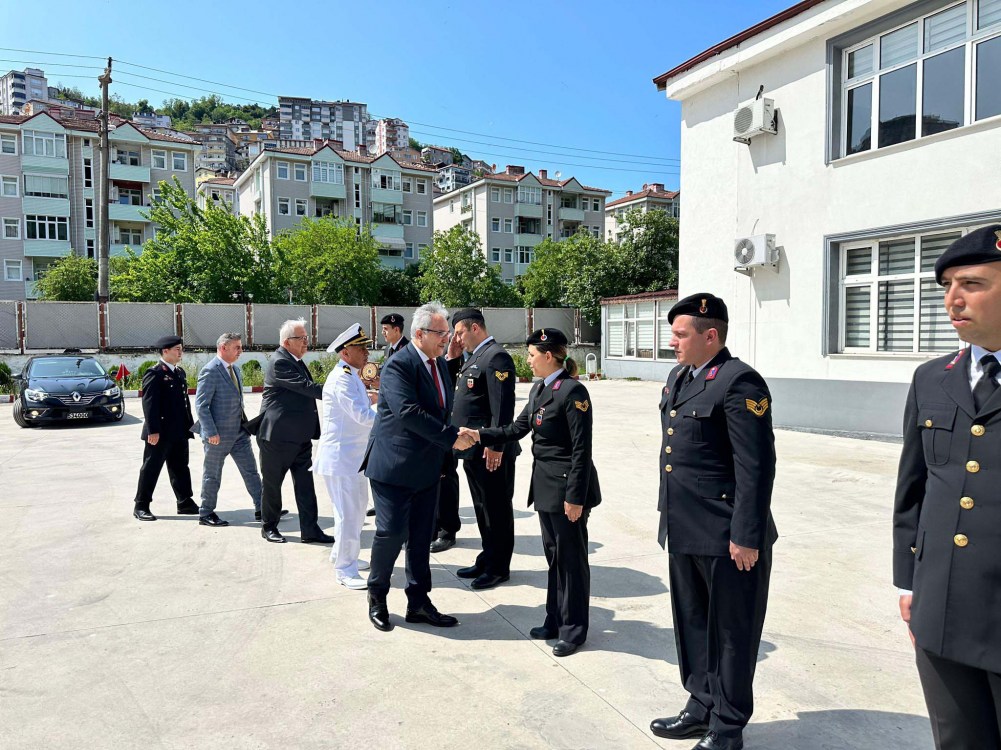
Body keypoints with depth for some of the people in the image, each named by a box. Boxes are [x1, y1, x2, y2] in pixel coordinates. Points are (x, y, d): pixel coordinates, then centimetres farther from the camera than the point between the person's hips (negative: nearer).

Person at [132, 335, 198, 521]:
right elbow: (149, 403, -16)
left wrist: (190, 425, 15)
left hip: (179, 432, 8)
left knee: (180, 469, 12)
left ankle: (185, 502, 20)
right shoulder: (154, 373, -11)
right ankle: (141, 506, 12)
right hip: (160, 433, -8)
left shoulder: (180, 373, 15)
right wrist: (153, 431, -21)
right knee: (151, 469, 2)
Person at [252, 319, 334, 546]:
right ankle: (269, 527, 24)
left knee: (305, 483, 5)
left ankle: (310, 530, 8)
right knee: (272, 483, 9)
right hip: (277, 435, -8)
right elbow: (306, 387, -25)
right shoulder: (280, 362, -17)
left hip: (300, 435, 8)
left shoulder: (296, 361, 12)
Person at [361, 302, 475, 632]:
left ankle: (418, 602, 22)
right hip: (393, 467, -7)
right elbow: (409, 412, -27)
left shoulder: (440, 363, 10)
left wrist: (450, 445, 9)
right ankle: (377, 597, 21)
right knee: (391, 532, -2)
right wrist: (452, 437, -25)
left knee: (421, 537, 11)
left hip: (427, 468, 7)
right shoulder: (398, 365, -16)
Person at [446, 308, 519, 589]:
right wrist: (452, 357, 5)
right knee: (483, 508, 19)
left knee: (496, 509, 4)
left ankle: (498, 567, 16)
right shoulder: (474, 357, 15)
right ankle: (487, 560, 31)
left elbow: (503, 406, -22)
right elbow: (451, 385, 15)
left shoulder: (496, 357, -16)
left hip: (491, 451, -10)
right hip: (474, 449, 10)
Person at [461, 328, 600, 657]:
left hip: (567, 485, -9)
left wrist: (575, 496, -19)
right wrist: (479, 435, 4)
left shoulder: (573, 391, -17)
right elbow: (517, 428, 14)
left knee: (571, 556, 5)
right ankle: (555, 621, 31)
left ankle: (573, 629, 19)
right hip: (545, 483, 9)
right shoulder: (539, 389, 10)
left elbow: (581, 449, -19)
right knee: (554, 554, 17)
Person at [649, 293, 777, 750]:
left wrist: (747, 536, -19)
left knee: (731, 631, 9)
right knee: (692, 624, 20)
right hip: (684, 530, 9)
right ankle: (702, 706, 39)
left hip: (727, 537, -9)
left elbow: (755, 467, -19)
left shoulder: (739, 382, -17)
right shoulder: (678, 377, 11)